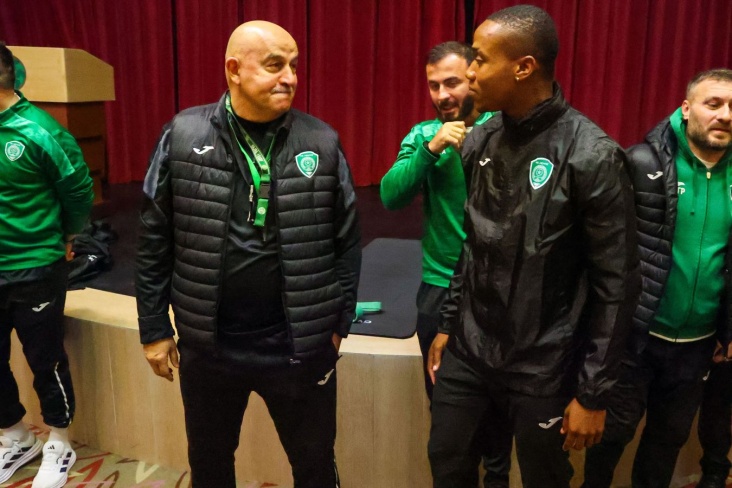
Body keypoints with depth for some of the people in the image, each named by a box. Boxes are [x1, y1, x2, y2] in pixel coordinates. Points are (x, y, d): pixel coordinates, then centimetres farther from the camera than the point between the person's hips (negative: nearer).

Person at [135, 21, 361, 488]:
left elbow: (347, 241, 1)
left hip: (299, 346, 0)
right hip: (207, 346, 1)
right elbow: (156, 242, 0)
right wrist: (155, 328, 1)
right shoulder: (183, 136, -5)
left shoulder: (322, 142, -5)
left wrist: (339, 323, 2)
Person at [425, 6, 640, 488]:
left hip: (542, 368, -5)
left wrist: (593, 393, -11)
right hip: (468, 352, 5)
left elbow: (616, 284, -14)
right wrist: (448, 324, 13)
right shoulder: (480, 141, 0)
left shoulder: (591, 156, -18)